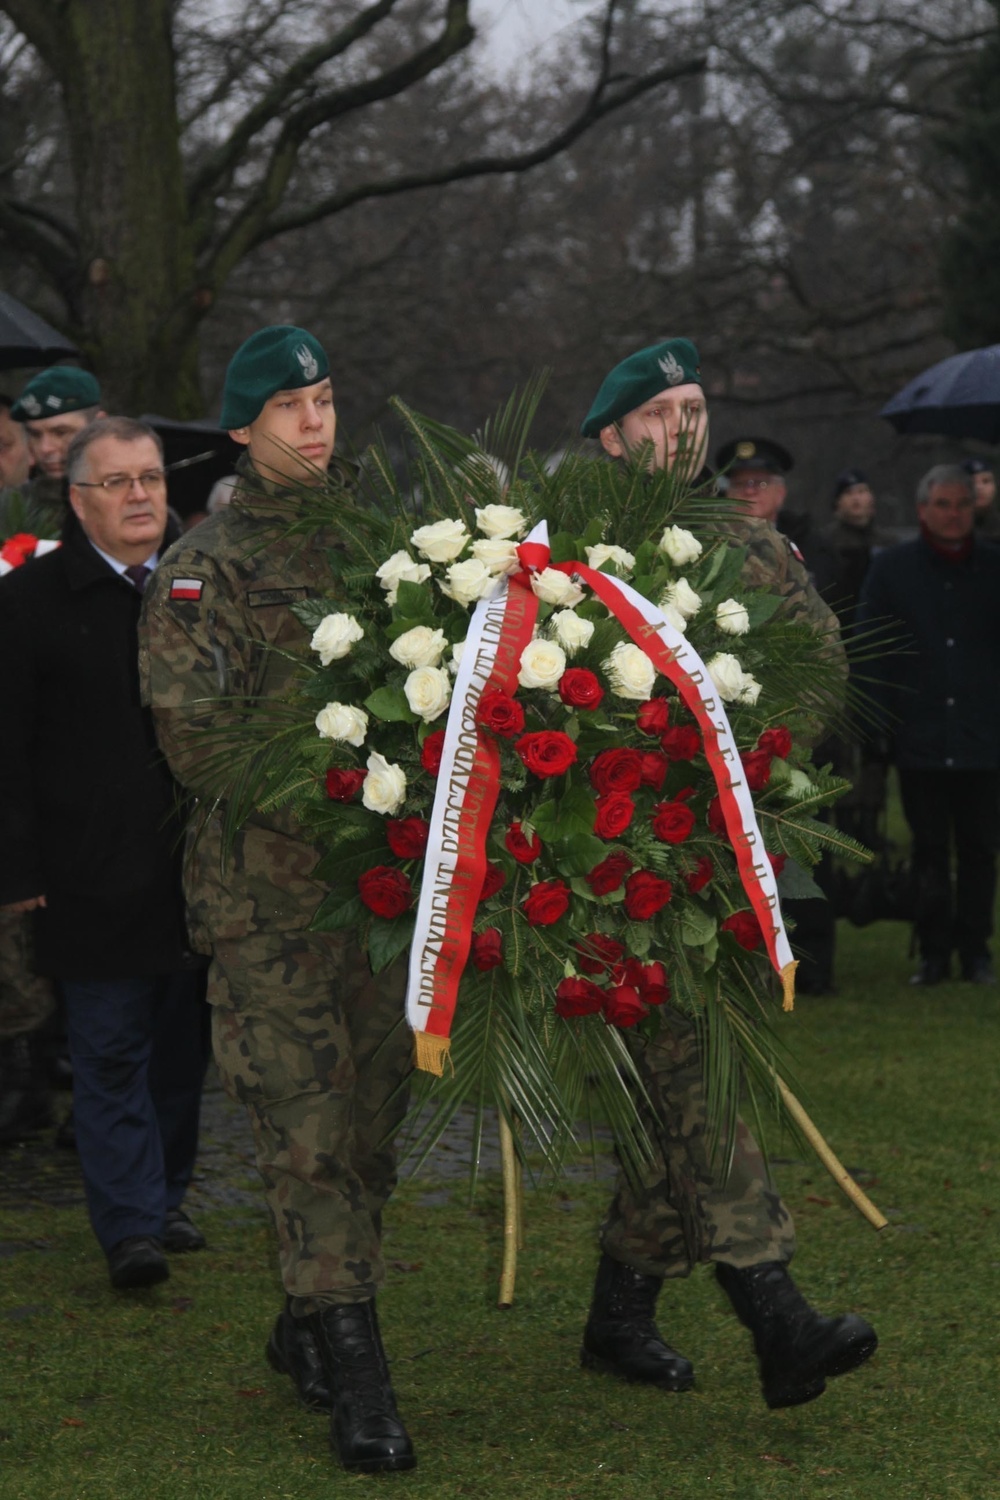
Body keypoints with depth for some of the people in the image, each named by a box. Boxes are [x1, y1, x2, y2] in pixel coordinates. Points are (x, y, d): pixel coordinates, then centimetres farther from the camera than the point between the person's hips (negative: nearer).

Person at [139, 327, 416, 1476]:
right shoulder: (204, 568, -2)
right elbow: (196, 736, -9)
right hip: (267, 891, -5)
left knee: (371, 1121, 9)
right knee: (306, 1128, -8)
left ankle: (308, 1327, 25)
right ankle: (355, 1375, -7)